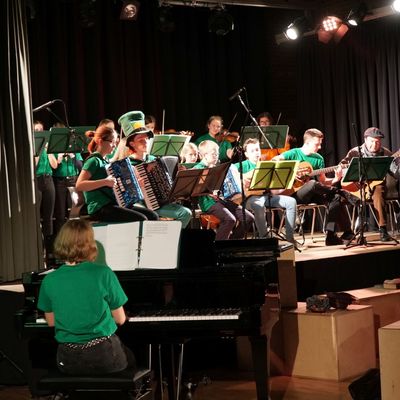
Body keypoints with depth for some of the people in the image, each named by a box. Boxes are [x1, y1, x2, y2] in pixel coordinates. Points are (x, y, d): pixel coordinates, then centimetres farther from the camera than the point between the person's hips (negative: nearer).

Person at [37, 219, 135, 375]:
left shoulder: (49, 281, -5)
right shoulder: (104, 273, -12)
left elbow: (51, 322, 8)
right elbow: (120, 319, -2)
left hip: (68, 362, 3)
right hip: (104, 357, -3)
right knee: (129, 358, 33)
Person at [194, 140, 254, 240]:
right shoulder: (198, 169, -3)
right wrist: (209, 192, -27)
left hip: (223, 199, 8)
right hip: (209, 202, -8)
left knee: (249, 217, -5)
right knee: (229, 219, -32)